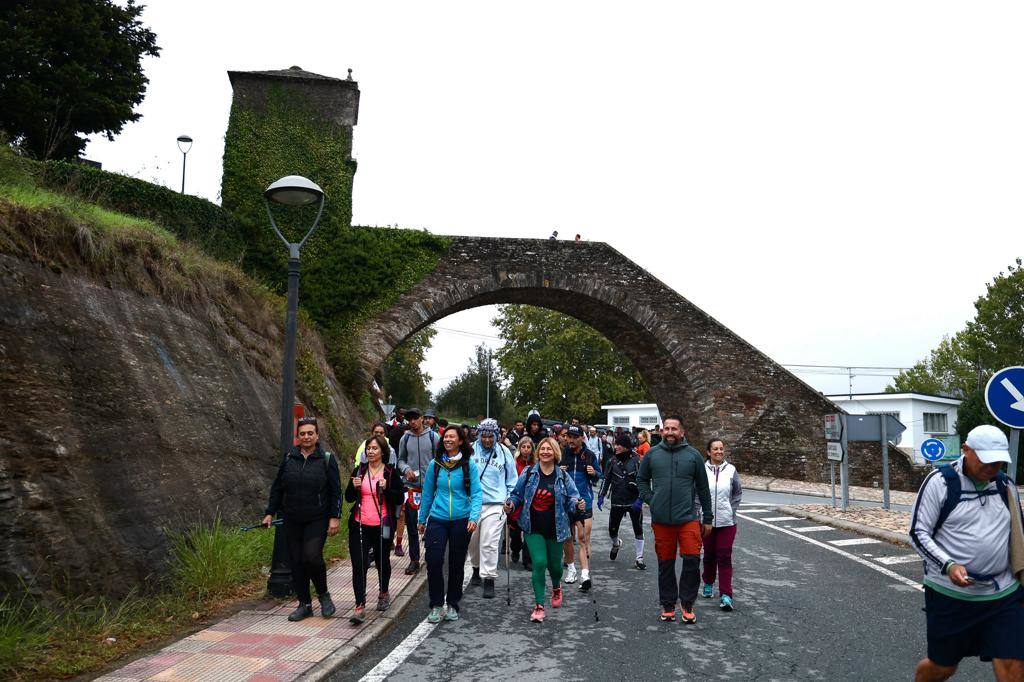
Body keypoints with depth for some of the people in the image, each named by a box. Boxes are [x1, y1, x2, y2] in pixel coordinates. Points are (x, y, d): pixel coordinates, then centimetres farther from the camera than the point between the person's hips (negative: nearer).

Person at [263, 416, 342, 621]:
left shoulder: (327, 459, -2)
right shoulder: (288, 458, 7)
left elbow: (336, 491, -3)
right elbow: (277, 488, 14)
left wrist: (334, 517, -9)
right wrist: (270, 513, 9)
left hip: (317, 520, -4)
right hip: (292, 521, 4)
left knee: (312, 556, -17)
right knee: (296, 562, 6)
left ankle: (324, 595, 9)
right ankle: (304, 604, 21)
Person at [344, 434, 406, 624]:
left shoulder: (391, 472, -2)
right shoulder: (360, 470, 7)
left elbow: (400, 498, -4)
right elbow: (349, 498, 10)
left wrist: (386, 489, -20)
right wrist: (354, 487, -10)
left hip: (382, 526, -1)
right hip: (360, 525, 2)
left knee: (382, 561, 16)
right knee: (359, 565, -8)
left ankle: (383, 594, 40)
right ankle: (360, 606, -5)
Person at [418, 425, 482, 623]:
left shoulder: (469, 465, -4)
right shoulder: (435, 464, 2)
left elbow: (476, 493, -8)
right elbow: (428, 493, 9)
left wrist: (474, 517, -21)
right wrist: (422, 519, 13)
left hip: (461, 521, -1)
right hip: (437, 519, 1)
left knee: (456, 564, 10)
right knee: (433, 561, -7)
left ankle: (452, 605, 27)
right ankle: (436, 605, 10)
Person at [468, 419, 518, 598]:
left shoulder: (504, 452, 1)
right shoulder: (471, 450, -2)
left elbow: (512, 479, 11)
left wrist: (510, 499, 5)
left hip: (494, 504, -2)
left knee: (489, 543, -8)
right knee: (473, 541, 15)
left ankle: (489, 580, 2)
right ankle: (477, 569, 39)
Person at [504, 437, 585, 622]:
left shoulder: (563, 476, -2)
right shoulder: (528, 473, -3)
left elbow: (572, 498, 1)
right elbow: (517, 494, 6)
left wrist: (578, 505, -21)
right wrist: (510, 505, -13)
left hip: (555, 529, 1)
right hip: (533, 529, -1)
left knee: (554, 564, 12)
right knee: (539, 562, -12)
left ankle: (556, 587, 48)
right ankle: (539, 605, 1)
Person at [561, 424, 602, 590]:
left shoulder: (589, 455, 2)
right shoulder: (561, 454, 1)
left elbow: (598, 477, 11)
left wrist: (594, 473, -12)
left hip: (584, 501, -1)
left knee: (583, 537, -10)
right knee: (568, 536, 12)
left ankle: (585, 574, -12)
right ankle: (570, 567, 31)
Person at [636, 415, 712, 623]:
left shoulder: (693, 455, 1)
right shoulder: (652, 454, 3)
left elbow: (703, 488, 6)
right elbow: (641, 479, 16)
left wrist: (707, 519, 8)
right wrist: (649, 498, 0)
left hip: (688, 518, -1)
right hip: (661, 520, 1)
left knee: (692, 559, -7)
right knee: (665, 564, 10)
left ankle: (687, 604, 13)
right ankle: (668, 605, 25)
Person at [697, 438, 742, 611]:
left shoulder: (731, 470, 0)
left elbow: (738, 493, 9)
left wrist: (732, 509, 1)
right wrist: (699, 511, -4)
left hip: (726, 521, 0)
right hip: (707, 520, 0)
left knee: (724, 557, -5)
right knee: (709, 555, 14)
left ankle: (726, 595, -3)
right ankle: (708, 584, 35)